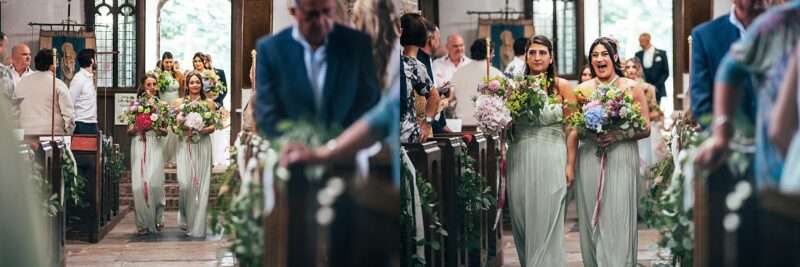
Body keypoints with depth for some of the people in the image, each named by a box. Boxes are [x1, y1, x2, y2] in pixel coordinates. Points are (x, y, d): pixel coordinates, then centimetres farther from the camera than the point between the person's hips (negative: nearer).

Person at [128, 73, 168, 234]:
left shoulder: (161, 105, 8)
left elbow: (165, 132, 8)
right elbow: (129, 131, 7)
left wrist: (157, 128, -13)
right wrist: (137, 128, -13)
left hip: (155, 146, 0)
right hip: (139, 145, 0)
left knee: (154, 182, -9)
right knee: (139, 183, -5)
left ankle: (157, 220, 6)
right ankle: (143, 223, 2)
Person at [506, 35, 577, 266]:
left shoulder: (561, 86, 0)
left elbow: (572, 129, -2)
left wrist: (570, 165, -7)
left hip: (551, 160, -3)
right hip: (520, 160, 3)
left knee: (547, 225, -1)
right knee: (522, 223, 7)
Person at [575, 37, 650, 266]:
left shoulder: (632, 88, 3)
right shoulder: (582, 89, 10)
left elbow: (645, 129, 1)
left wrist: (617, 136, -14)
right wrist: (590, 134, -10)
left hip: (621, 159, -2)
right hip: (589, 160, 2)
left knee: (618, 220, -8)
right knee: (592, 219, 1)